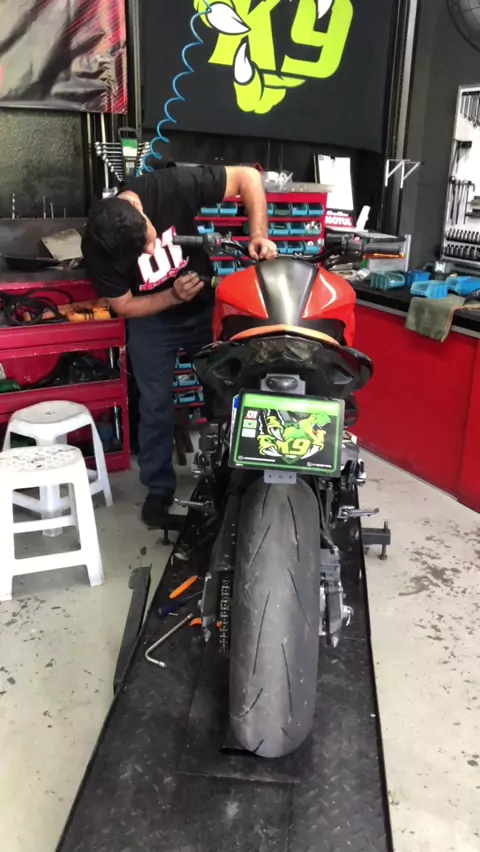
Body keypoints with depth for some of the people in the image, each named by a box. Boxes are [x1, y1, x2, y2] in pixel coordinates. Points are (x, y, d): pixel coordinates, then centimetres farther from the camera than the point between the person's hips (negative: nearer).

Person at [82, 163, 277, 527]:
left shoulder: (171, 187, -30)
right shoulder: (96, 249, -26)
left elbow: (247, 176, -24)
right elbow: (124, 306, -15)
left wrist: (258, 234, -36)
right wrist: (173, 296, -29)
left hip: (205, 307, 1)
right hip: (152, 319, -1)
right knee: (156, 406, 1)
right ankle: (158, 489, 19)